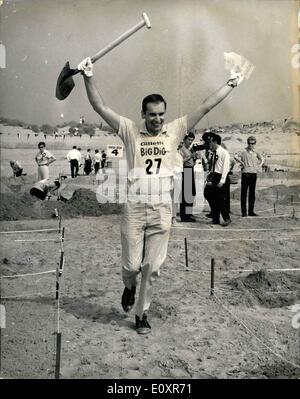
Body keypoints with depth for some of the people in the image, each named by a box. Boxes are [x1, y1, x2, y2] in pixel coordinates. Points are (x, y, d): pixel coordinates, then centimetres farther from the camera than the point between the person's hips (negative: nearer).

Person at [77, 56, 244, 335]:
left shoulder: (175, 130, 6)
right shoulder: (130, 131, 2)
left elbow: (206, 107, 8)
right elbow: (100, 107, -4)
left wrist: (230, 84, 10)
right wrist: (88, 78, -15)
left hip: (162, 210, 1)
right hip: (134, 209, -1)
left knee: (152, 267, 7)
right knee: (131, 265, 4)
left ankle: (142, 313, 25)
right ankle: (129, 287, 40)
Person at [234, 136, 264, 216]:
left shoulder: (255, 153, 13)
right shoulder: (244, 151, -2)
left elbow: (262, 159, 27)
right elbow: (236, 156, -15)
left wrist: (258, 166, 13)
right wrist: (242, 163, -10)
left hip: (254, 174, 5)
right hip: (246, 173, -5)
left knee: (252, 193, 7)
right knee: (244, 193, -4)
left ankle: (251, 211, 13)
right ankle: (244, 211, -1)